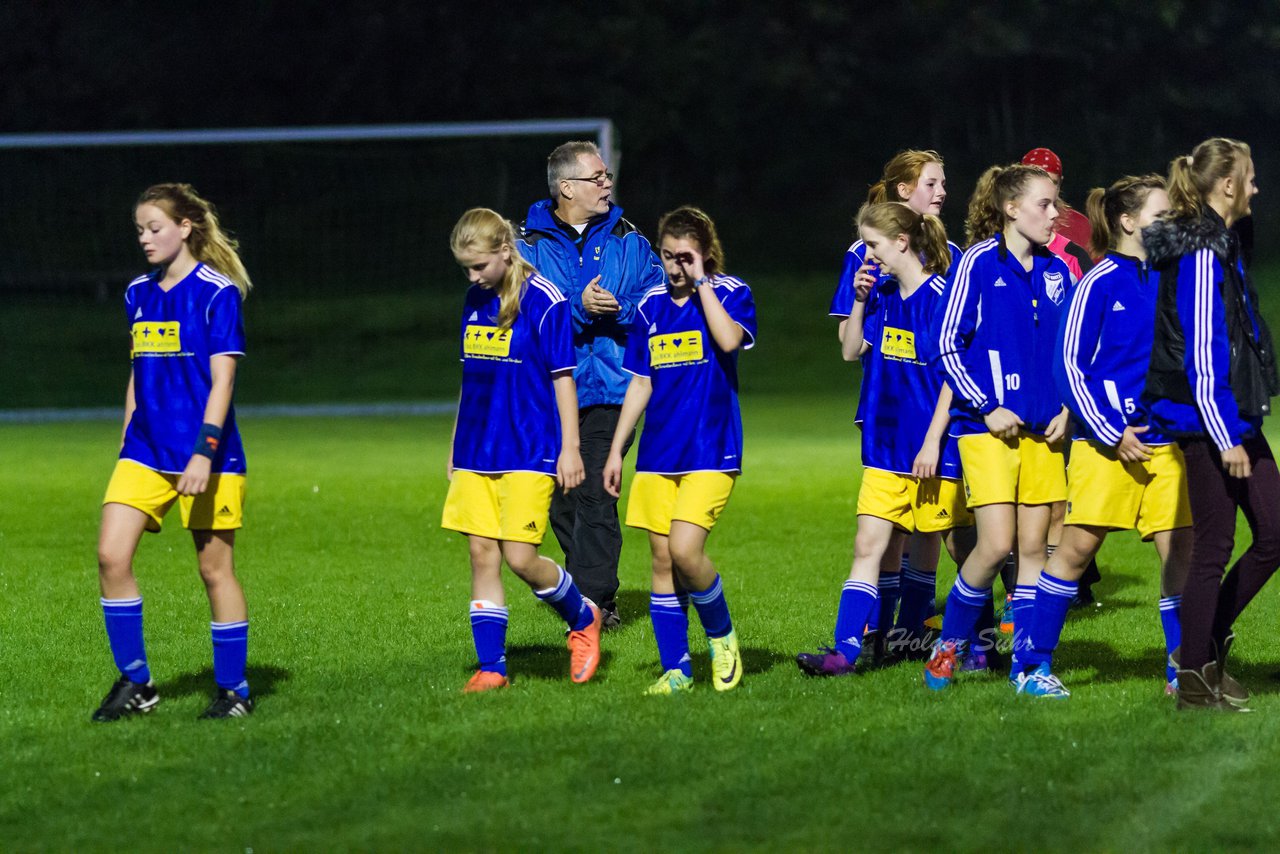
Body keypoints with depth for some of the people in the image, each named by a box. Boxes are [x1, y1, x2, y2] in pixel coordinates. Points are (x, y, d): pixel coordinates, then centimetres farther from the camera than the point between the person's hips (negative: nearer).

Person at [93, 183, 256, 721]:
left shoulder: (217, 293, -8)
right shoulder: (138, 294, 12)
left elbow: (222, 379, -13)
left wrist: (204, 452, -20)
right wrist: (127, 442, 18)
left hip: (205, 455, -6)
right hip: (146, 450, 6)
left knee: (215, 569, 1)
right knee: (111, 556, -8)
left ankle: (234, 691, 13)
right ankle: (134, 684, 3)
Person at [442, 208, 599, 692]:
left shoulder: (543, 300, -10)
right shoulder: (476, 300, 10)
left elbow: (562, 377, -8)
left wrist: (570, 447, -10)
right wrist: (456, 443, 21)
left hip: (529, 453, -6)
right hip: (477, 453, 6)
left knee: (520, 557, -10)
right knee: (482, 554, 2)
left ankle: (582, 619, 17)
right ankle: (491, 668, 6)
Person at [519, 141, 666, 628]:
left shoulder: (627, 240, 8)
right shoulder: (530, 245, 2)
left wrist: (618, 309, -16)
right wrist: (580, 308, -21)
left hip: (608, 391, -1)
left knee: (596, 495, -12)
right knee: (561, 501, 7)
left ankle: (594, 600, -12)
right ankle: (597, 591, 23)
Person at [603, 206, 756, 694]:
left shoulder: (730, 293, -3)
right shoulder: (651, 305, 11)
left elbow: (729, 340, -25)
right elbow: (640, 383, 16)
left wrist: (702, 282, -18)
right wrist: (616, 450, 14)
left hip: (711, 451, -5)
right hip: (658, 453, 5)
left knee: (685, 550, -18)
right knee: (662, 560, 3)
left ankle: (721, 635, 8)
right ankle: (675, 669, 10)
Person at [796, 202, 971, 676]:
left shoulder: (941, 297, -14)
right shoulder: (882, 294, 6)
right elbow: (851, 351, 13)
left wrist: (933, 441, -16)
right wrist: (860, 300, -1)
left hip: (931, 445, -6)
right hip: (885, 442, 6)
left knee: (926, 541, 10)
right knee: (868, 544, -3)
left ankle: (910, 633, 25)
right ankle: (845, 650, -10)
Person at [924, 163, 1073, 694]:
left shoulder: (1056, 272, 10)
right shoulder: (978, 263, -6)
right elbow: (947, 343, -6)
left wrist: (1066, 409, 4)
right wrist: (986, 408, -11)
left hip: (1043, 430, 5)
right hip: (988, 428, -5)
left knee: (1033, 545, 4)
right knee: (996, 545, -12)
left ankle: (1025, 662, 10)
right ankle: (948, 645, 7)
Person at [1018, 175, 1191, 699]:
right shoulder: (1098, 284, -7)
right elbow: (1068, 366, -7)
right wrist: (1111, 434, -11)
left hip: (1165, 440, 5)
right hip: (1106, 442, -5)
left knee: (1180, 549, -1)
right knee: (1078, 546, -2)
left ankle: (1182, 672, 8)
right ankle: (1034, 664, 8)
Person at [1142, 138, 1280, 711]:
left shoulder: (1218, 245, 15)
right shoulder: (1200, 254, -17)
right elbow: (1200, 352, -21)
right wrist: (1225, 438, -21)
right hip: (1209, 424, -10)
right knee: (1213, 547, -3)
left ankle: (1208, 647, 21)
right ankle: (1193, 681, 6)